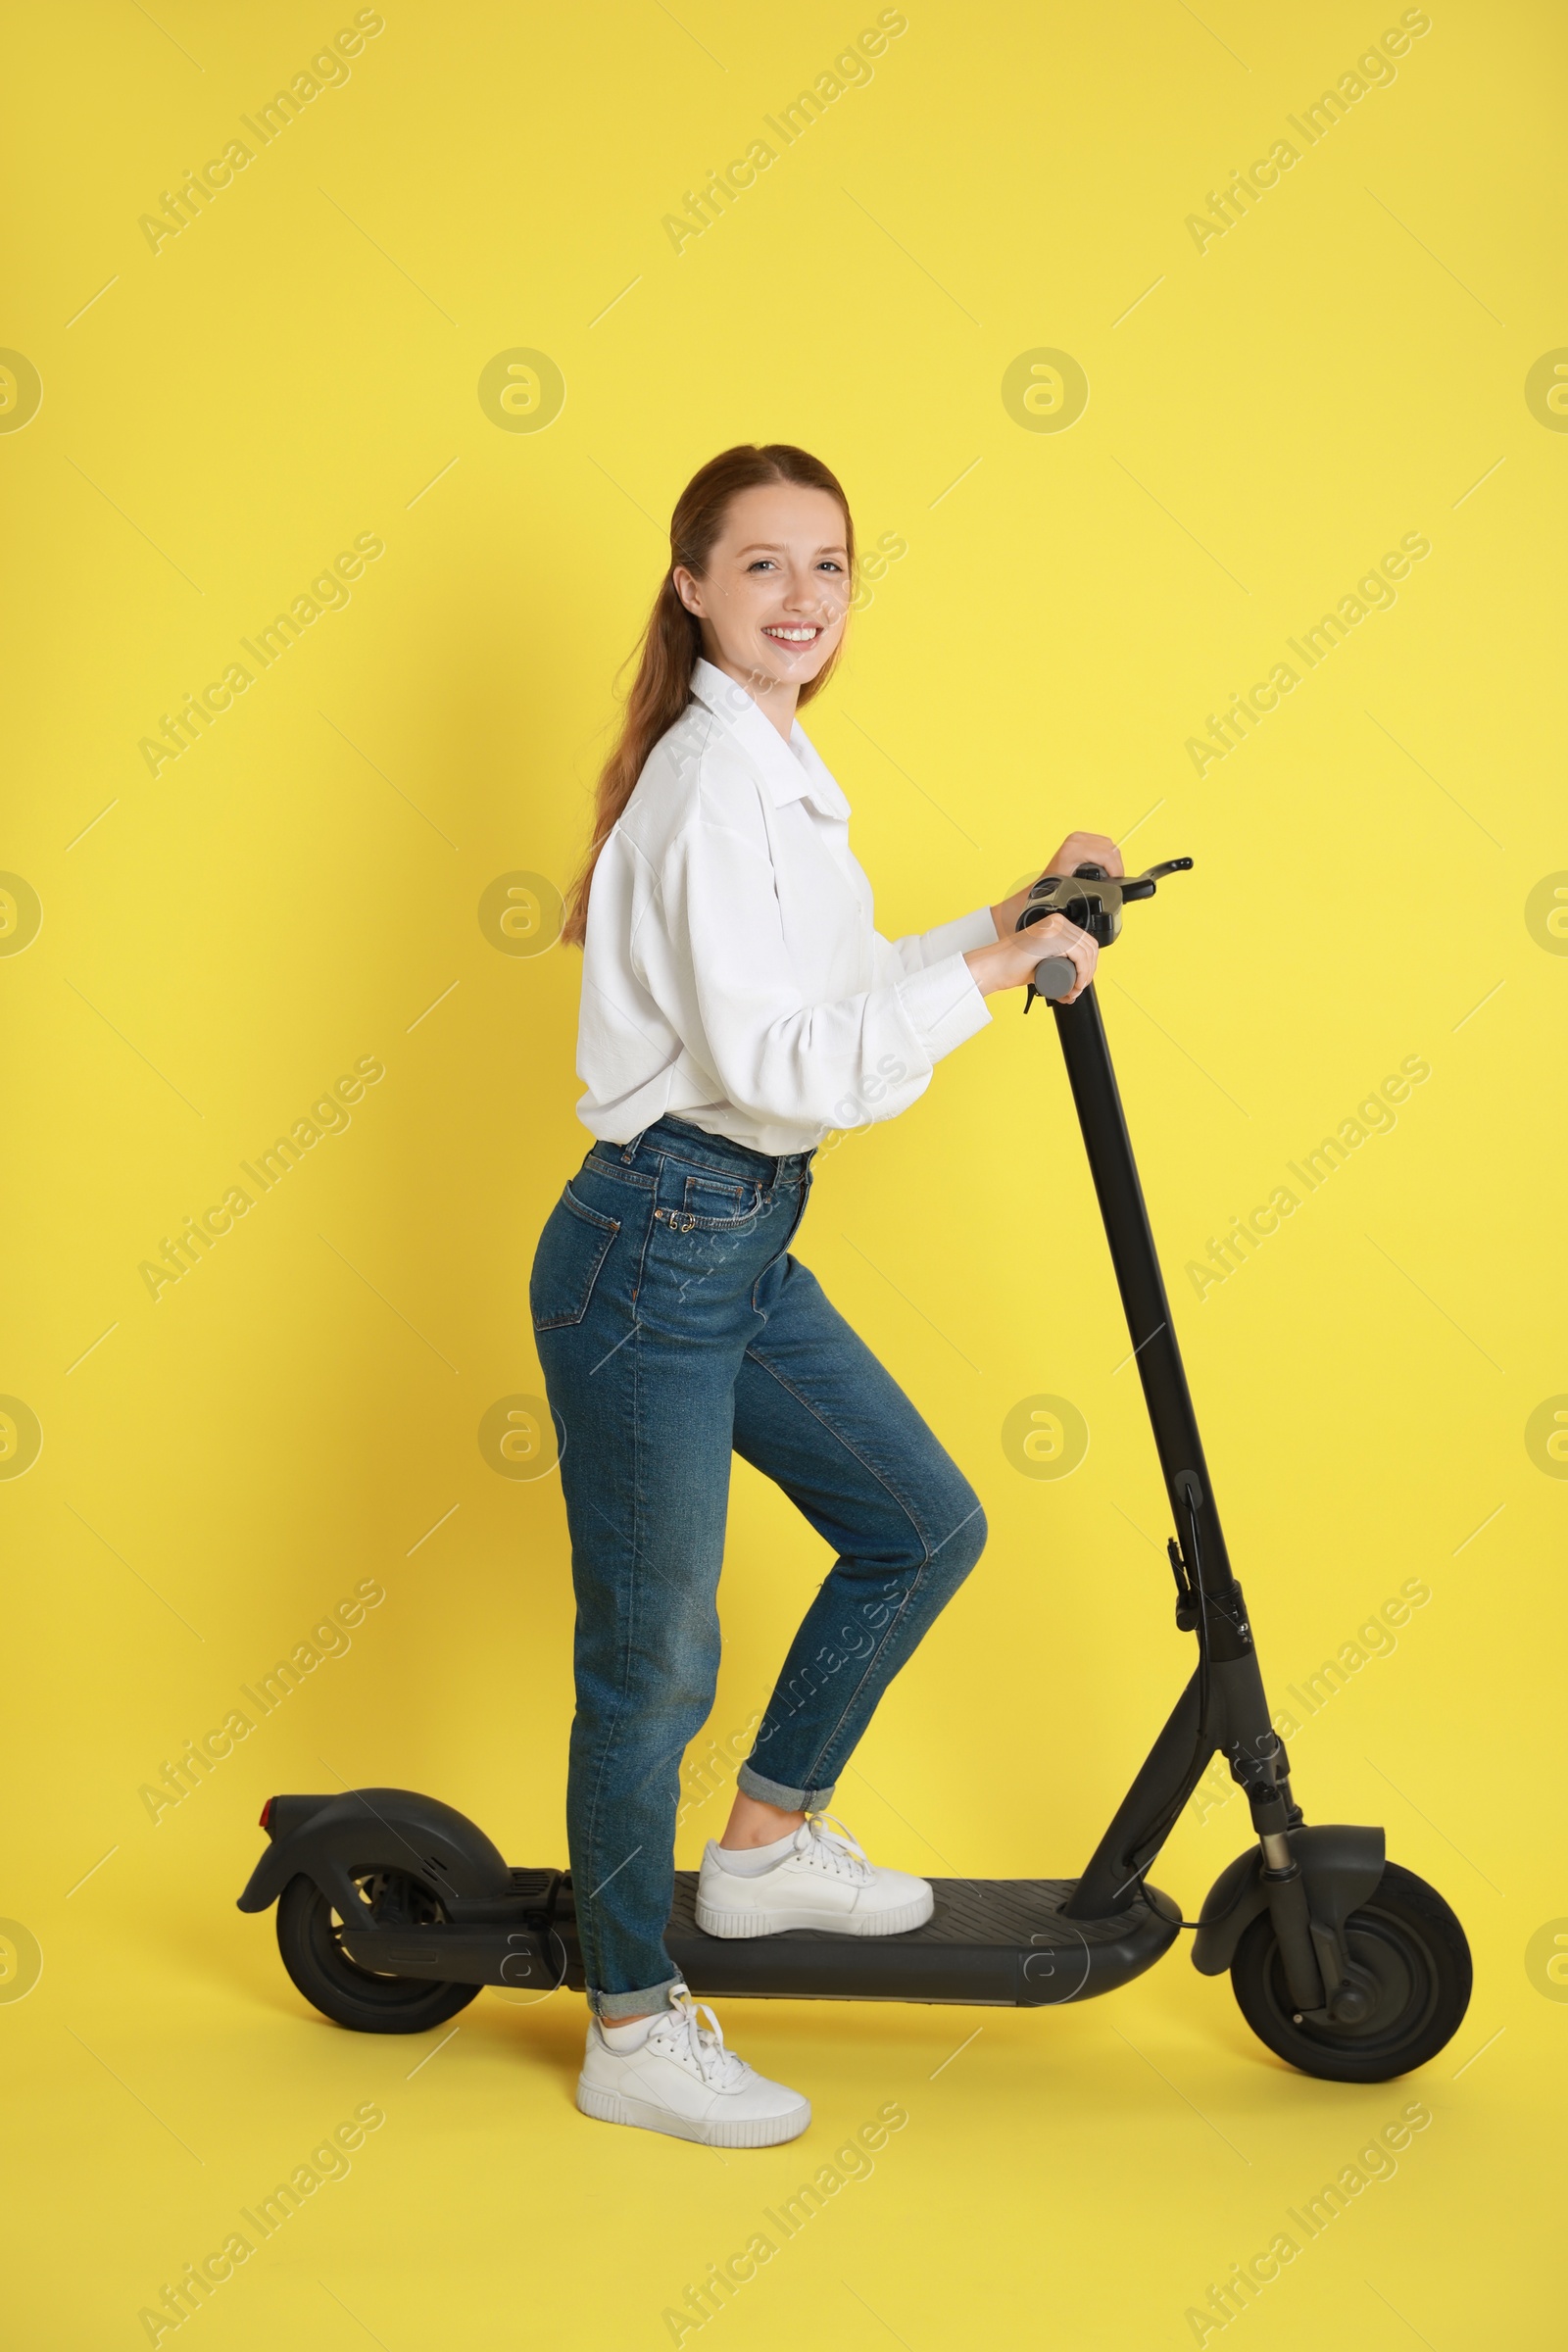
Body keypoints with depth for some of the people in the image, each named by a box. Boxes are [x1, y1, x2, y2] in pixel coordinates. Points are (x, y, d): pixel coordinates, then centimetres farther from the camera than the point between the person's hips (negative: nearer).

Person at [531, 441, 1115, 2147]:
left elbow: (839, 994, 19)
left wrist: (1009, 918, 13)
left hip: (746, 1250, 10)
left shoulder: (776, 770, 14)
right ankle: (632, 2031, 18)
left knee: (922, 1525, 16)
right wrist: (985, 975, -20)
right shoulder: (712, 777, -17)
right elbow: (772, 1065, -24)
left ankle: (766, 1844, 31)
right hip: (653, 1252, -10)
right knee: (653, 1653, 2)